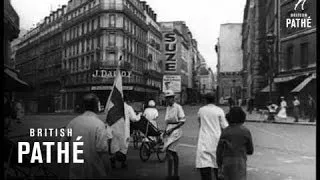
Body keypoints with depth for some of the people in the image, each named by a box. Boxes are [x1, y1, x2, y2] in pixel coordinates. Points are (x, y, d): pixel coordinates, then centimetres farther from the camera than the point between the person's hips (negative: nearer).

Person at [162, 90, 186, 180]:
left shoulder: (178, 107, -9)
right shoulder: (168, 108, 14)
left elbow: (182, 121, -12)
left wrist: (172, 129, -16)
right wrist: (165, 131, 8)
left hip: (175, 131, -8)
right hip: (169, 130, 8)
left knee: (169, 152, -15)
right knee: (173, 152, 11)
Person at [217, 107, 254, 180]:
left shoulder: (225, 131, 2)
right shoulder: (246, 132, -4)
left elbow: (219, 150, -1)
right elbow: (250, 151, 4)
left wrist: (220, 165, 7)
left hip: (227, 161, 3)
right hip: (240, 162, -3)